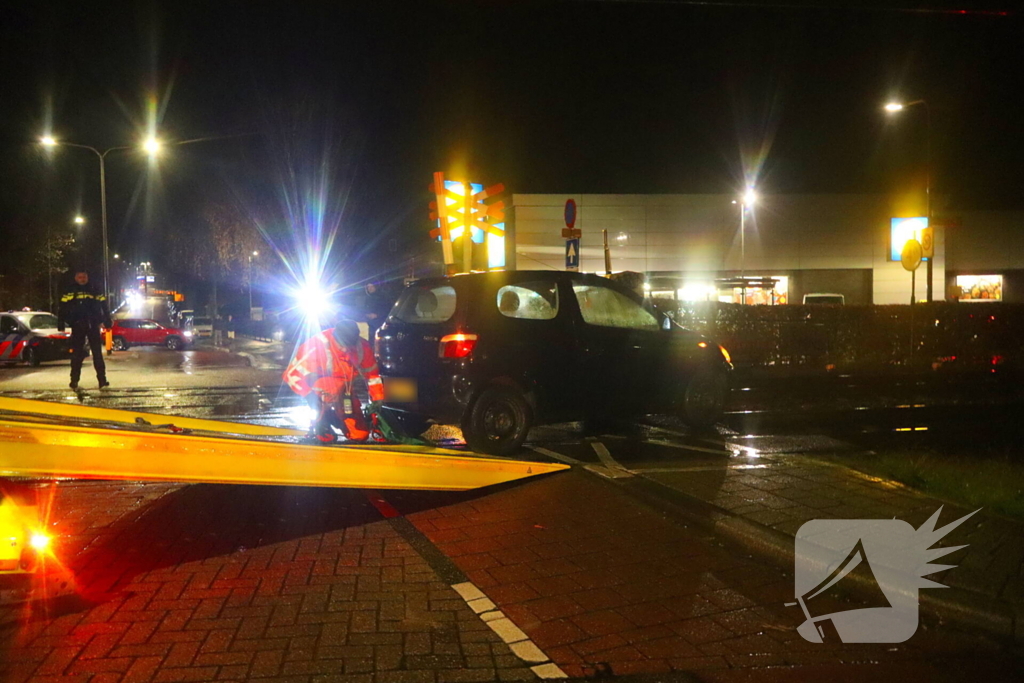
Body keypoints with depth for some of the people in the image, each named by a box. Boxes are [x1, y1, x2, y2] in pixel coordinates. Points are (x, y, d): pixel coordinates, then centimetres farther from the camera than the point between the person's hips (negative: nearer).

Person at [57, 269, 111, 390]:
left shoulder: (94, 291, 8)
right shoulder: (69, 292, 4)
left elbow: (104, 307, 9)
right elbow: (62, 309, 1)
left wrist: (107, 322, 4)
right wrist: (61, 325, -6)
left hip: (93, 326, 1)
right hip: (77, 327, -1)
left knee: (97, 353, 0)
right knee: (76, 354, 4)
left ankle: (102, 380, 0)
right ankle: (74, 381, 9)